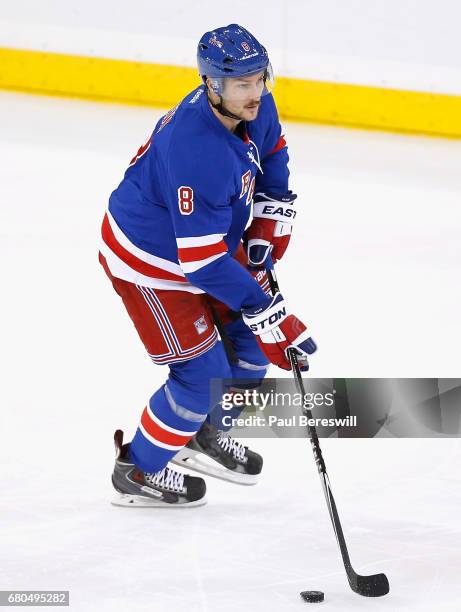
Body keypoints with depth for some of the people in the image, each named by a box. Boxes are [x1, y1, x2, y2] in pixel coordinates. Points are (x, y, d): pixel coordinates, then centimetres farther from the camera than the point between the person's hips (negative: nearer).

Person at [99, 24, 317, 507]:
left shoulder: (254, 107, -13)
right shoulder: (198, 151, -39)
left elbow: (272, 152, 13)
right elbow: (201, 261, -35)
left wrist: (272, 218, 3)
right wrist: (263, 309, -31)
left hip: (207, 239, 9)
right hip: (151, 261, -9)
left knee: (253, 344, 12)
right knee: (202, 374, -4)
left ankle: (206, 437, 35)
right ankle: (139, 471, 18)